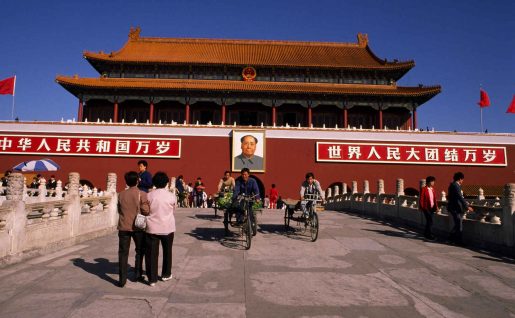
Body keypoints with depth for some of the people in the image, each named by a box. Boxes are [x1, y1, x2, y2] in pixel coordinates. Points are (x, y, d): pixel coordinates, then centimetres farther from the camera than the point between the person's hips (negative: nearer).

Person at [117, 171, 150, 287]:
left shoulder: (121, 194, 1)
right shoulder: (142, 194, -10)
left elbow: (119, 210, 8)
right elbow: (145, 211, -13)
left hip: (123, 226, 2)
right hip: (137, 226, -2)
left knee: (123, 253, 6)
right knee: (140, 251, 17)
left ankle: (122, 279, 6)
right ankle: (138, 274, 22)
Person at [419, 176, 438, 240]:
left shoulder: (432, 189, 9)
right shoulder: (423, 189, -10)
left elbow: (434, 198, 12)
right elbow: (421, 199, -9)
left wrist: (436, 206, 6)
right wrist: (421, 208, -11)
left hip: (432, 208, 7)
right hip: (426, 208, -6)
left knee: (429, 221, 14)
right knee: (430, 221, -8)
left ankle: (426, 233, 27)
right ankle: (429, 234, 2)